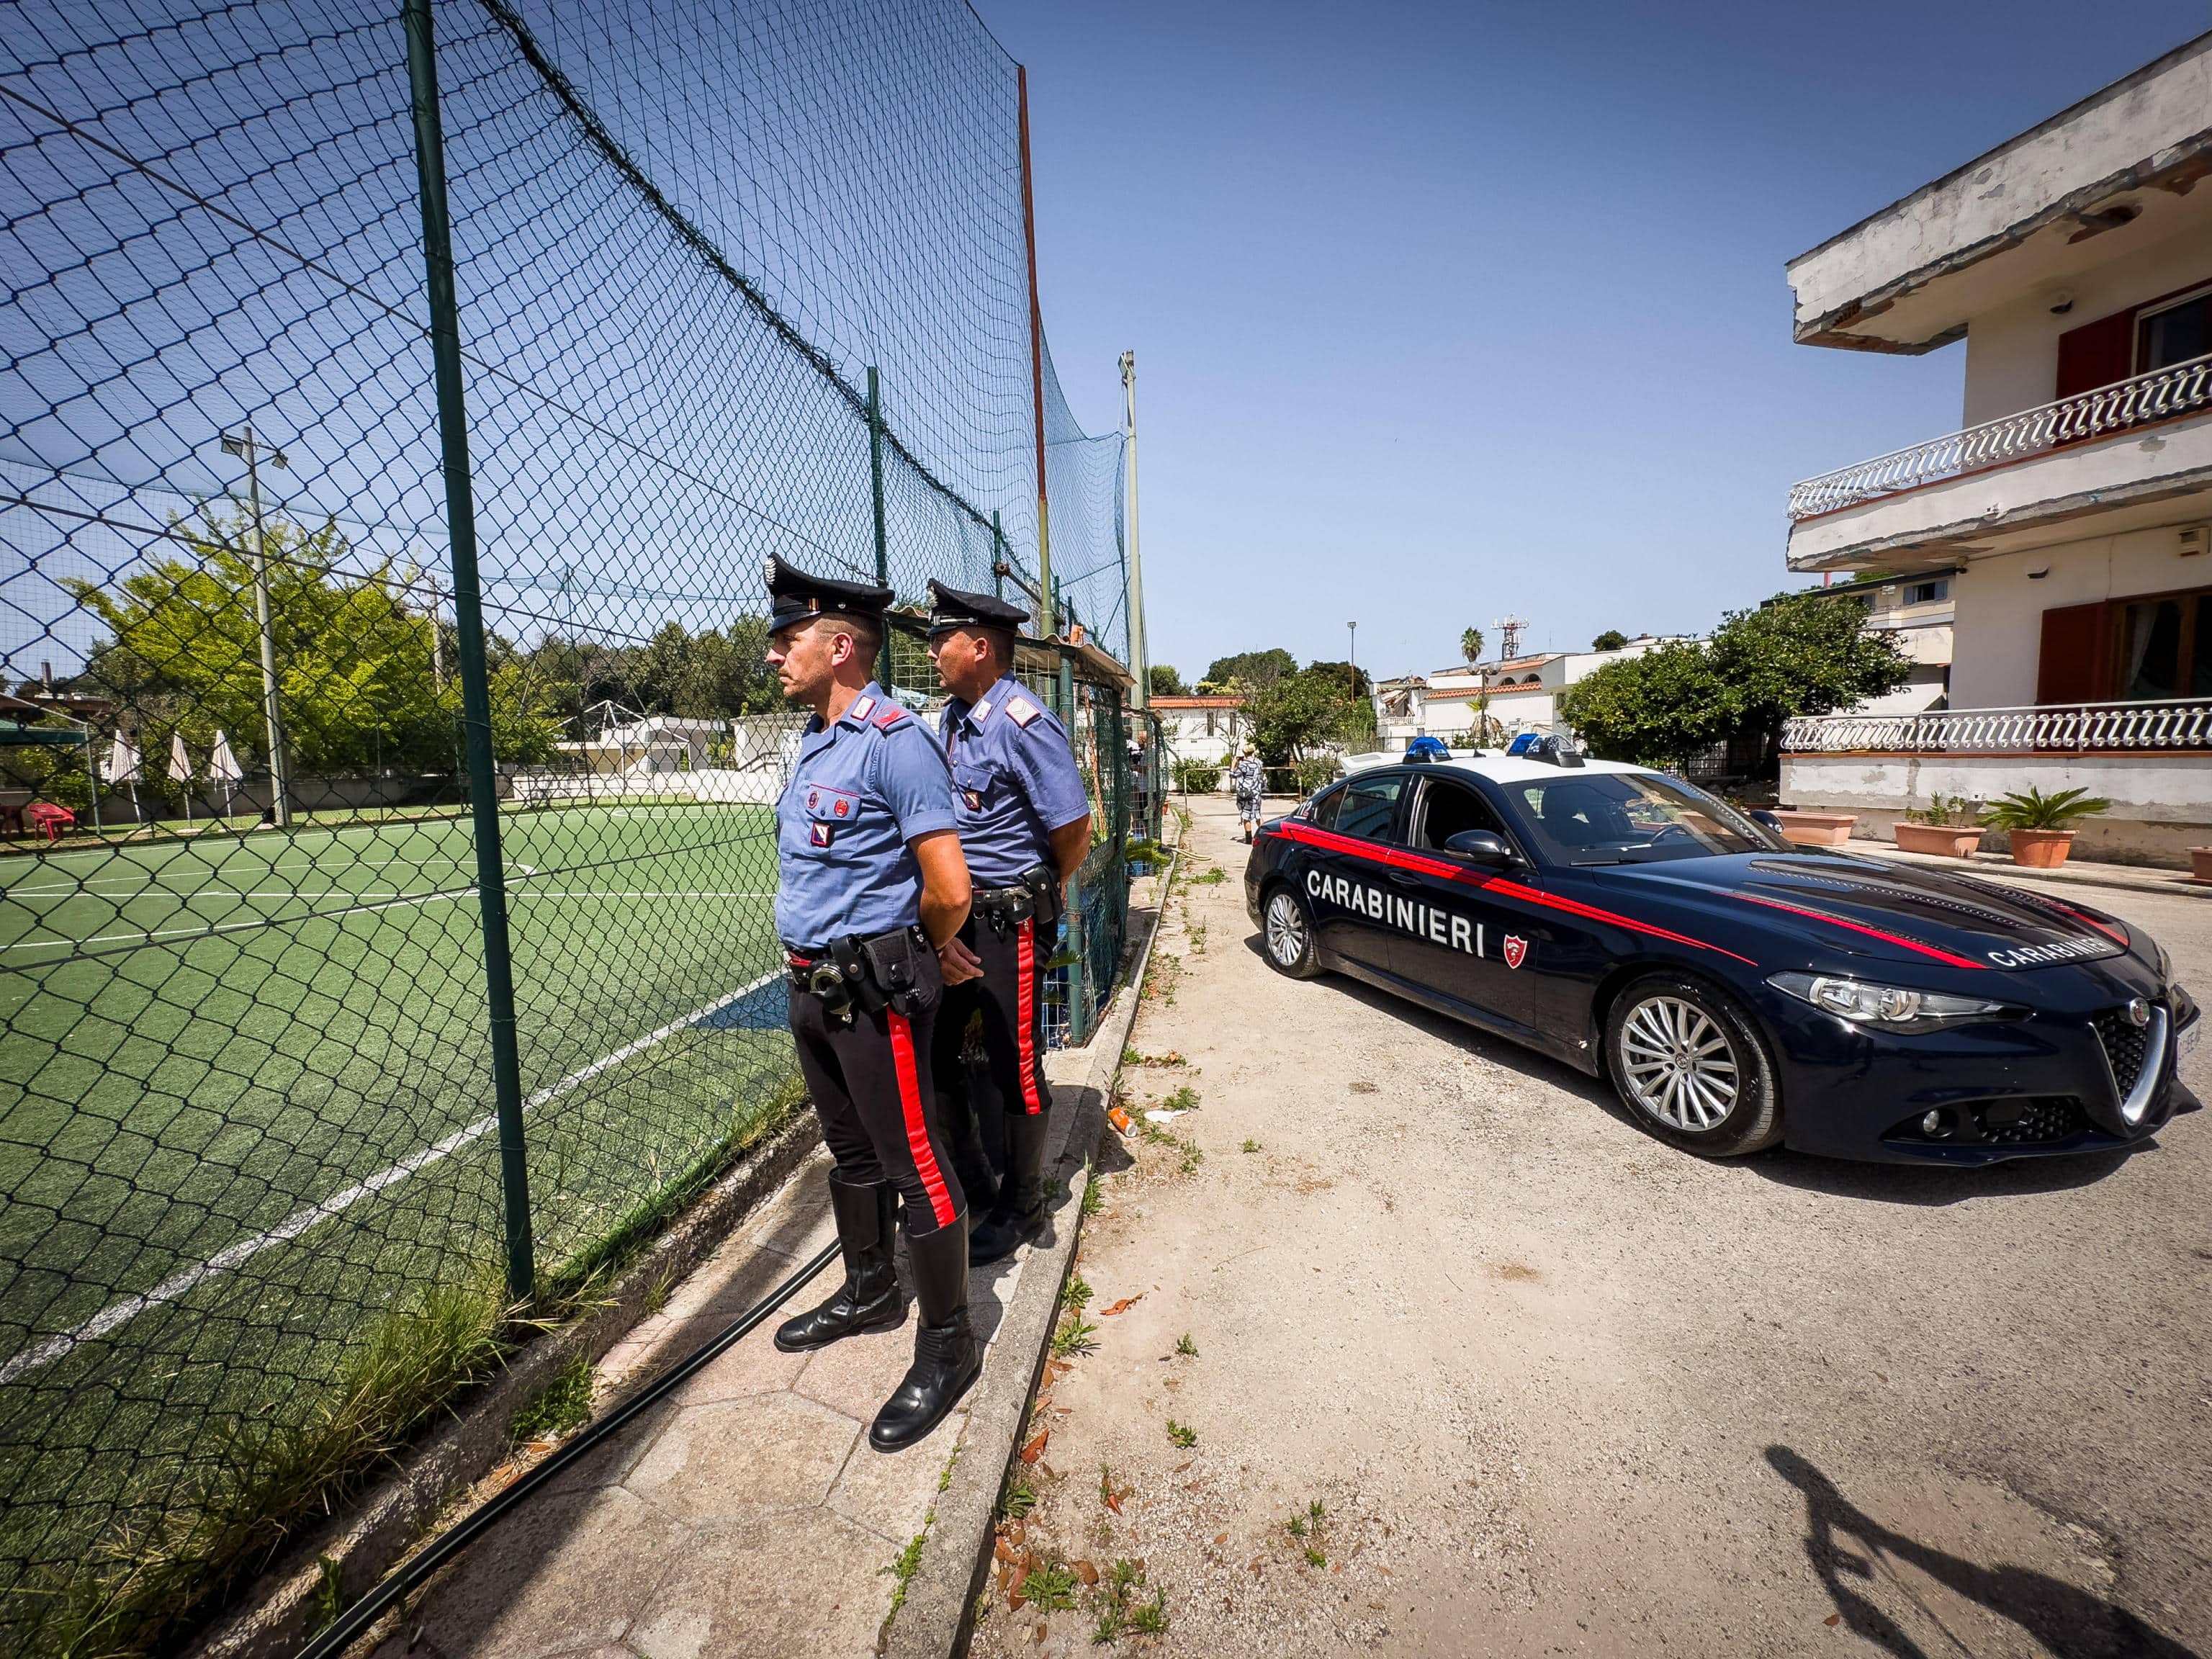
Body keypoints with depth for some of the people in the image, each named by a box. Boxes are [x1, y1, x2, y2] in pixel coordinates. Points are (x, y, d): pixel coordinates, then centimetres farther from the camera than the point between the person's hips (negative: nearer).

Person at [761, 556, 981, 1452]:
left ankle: (947, 1343, 22)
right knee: (852, 1151, 23)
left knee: (914, 1163, 3)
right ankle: (869, 1292, 44)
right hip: (813, 983, 9)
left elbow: (950, 890, -22)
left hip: (874, 994, -9)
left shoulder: (894, 738, -18)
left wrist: (908, 959, -4)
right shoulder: (813, 740, 12)